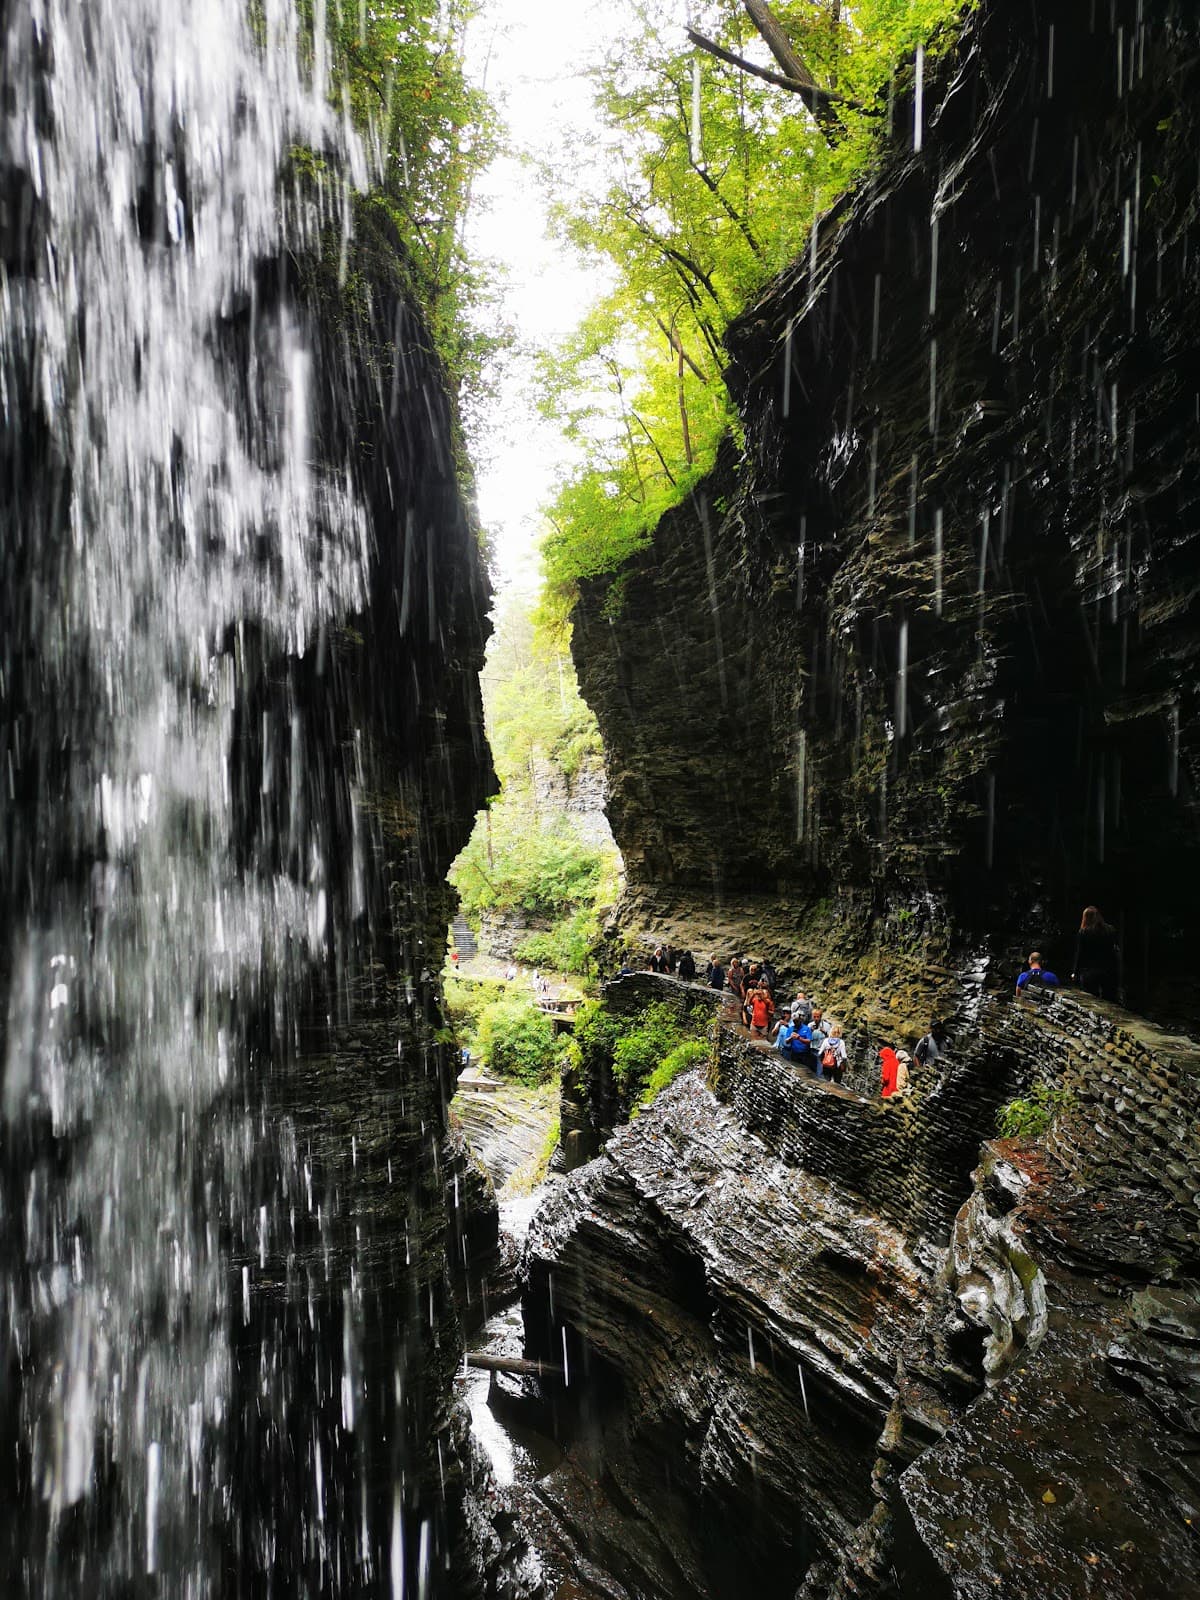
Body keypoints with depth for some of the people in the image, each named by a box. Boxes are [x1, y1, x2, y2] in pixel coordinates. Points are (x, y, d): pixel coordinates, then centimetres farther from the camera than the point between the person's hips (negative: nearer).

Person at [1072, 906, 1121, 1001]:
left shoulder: (1082, 933, -7)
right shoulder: (1111, 931, 2)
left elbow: (1079, 954, -5)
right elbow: (1117, 953, 3)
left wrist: (1075, 973, 5)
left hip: (1089, 973, -3)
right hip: (1109, 972, 3)